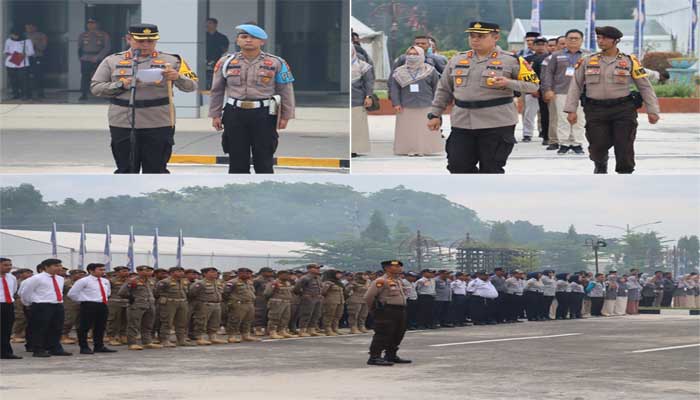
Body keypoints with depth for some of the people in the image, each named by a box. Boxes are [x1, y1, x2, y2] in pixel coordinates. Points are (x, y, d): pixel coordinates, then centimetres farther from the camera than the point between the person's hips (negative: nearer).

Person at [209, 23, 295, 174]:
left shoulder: (276, 63, 2)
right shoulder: (226, 62, 6)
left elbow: (285, 91, 5)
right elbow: (217, 91, 12)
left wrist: (285, 116, 1)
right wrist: (215, 115, 8)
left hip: (263, 115, -2)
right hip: (234, 114, 2)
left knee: (263, 159, 3)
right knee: (237, 160, 5)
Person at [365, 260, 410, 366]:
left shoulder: (398, 281, 17)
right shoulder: (381, 281, -12)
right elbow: (368, 297, -15)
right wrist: (374, 308, -3)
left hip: (400, 310, 9)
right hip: (386, 311, -9)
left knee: (398, 335, 13)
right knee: (382, 335, -11)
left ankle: (391, 356, 25)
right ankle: (374, 357, -9)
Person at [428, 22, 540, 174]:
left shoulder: (511, 61, -3)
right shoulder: (457, 60, 10)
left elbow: (533, 84, -4)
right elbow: (444, 90, 18)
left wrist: (508, 83, -19)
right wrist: (435, 114, 12)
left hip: (497, 124, -4)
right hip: (462, 123, 4)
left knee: (490, 170, 1)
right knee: (458, 166, 4)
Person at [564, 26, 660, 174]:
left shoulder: (630, 62, 3)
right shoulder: (588, 61, 7)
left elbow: (645, 87, 6)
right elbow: (575, 86, 10)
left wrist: (652, 110, 0)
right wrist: (571, 110, 2)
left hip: (623, 110, -1)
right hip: (596, 111, 1)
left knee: (624, 147, -4)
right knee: (598, 146, 0)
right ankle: (600, 166, 34)